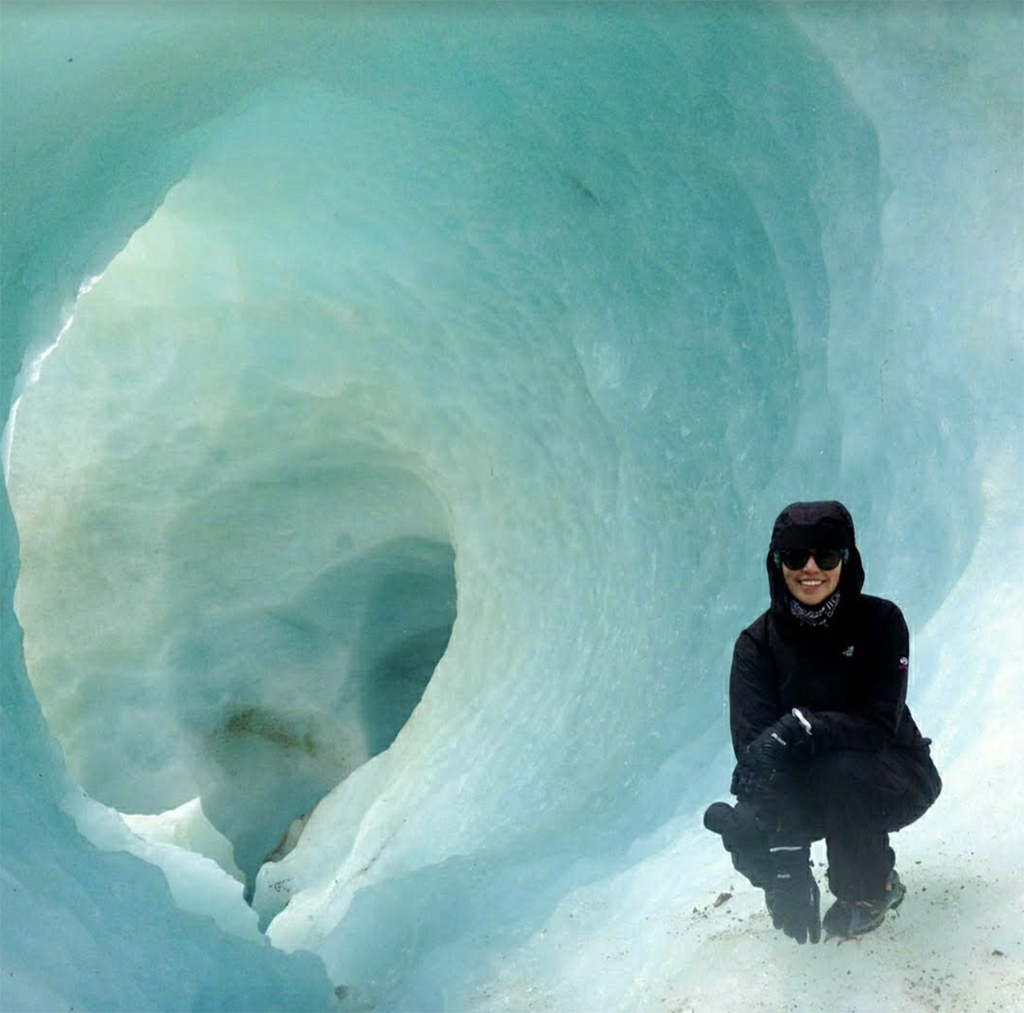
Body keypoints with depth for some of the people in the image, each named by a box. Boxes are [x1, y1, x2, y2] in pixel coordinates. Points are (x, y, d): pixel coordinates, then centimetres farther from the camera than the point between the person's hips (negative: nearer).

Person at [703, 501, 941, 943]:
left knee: (838, 772, -35)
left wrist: (802, 728, -45)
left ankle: (869, 892, -7)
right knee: (749, 835, -27)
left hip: (894, 780, -2)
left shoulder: (881, 621, -16)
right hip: (805, 785, 2)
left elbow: (878, 724, -25)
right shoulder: (758, 642, -13)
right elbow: (754, 744, -24)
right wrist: (786, 865, -37)